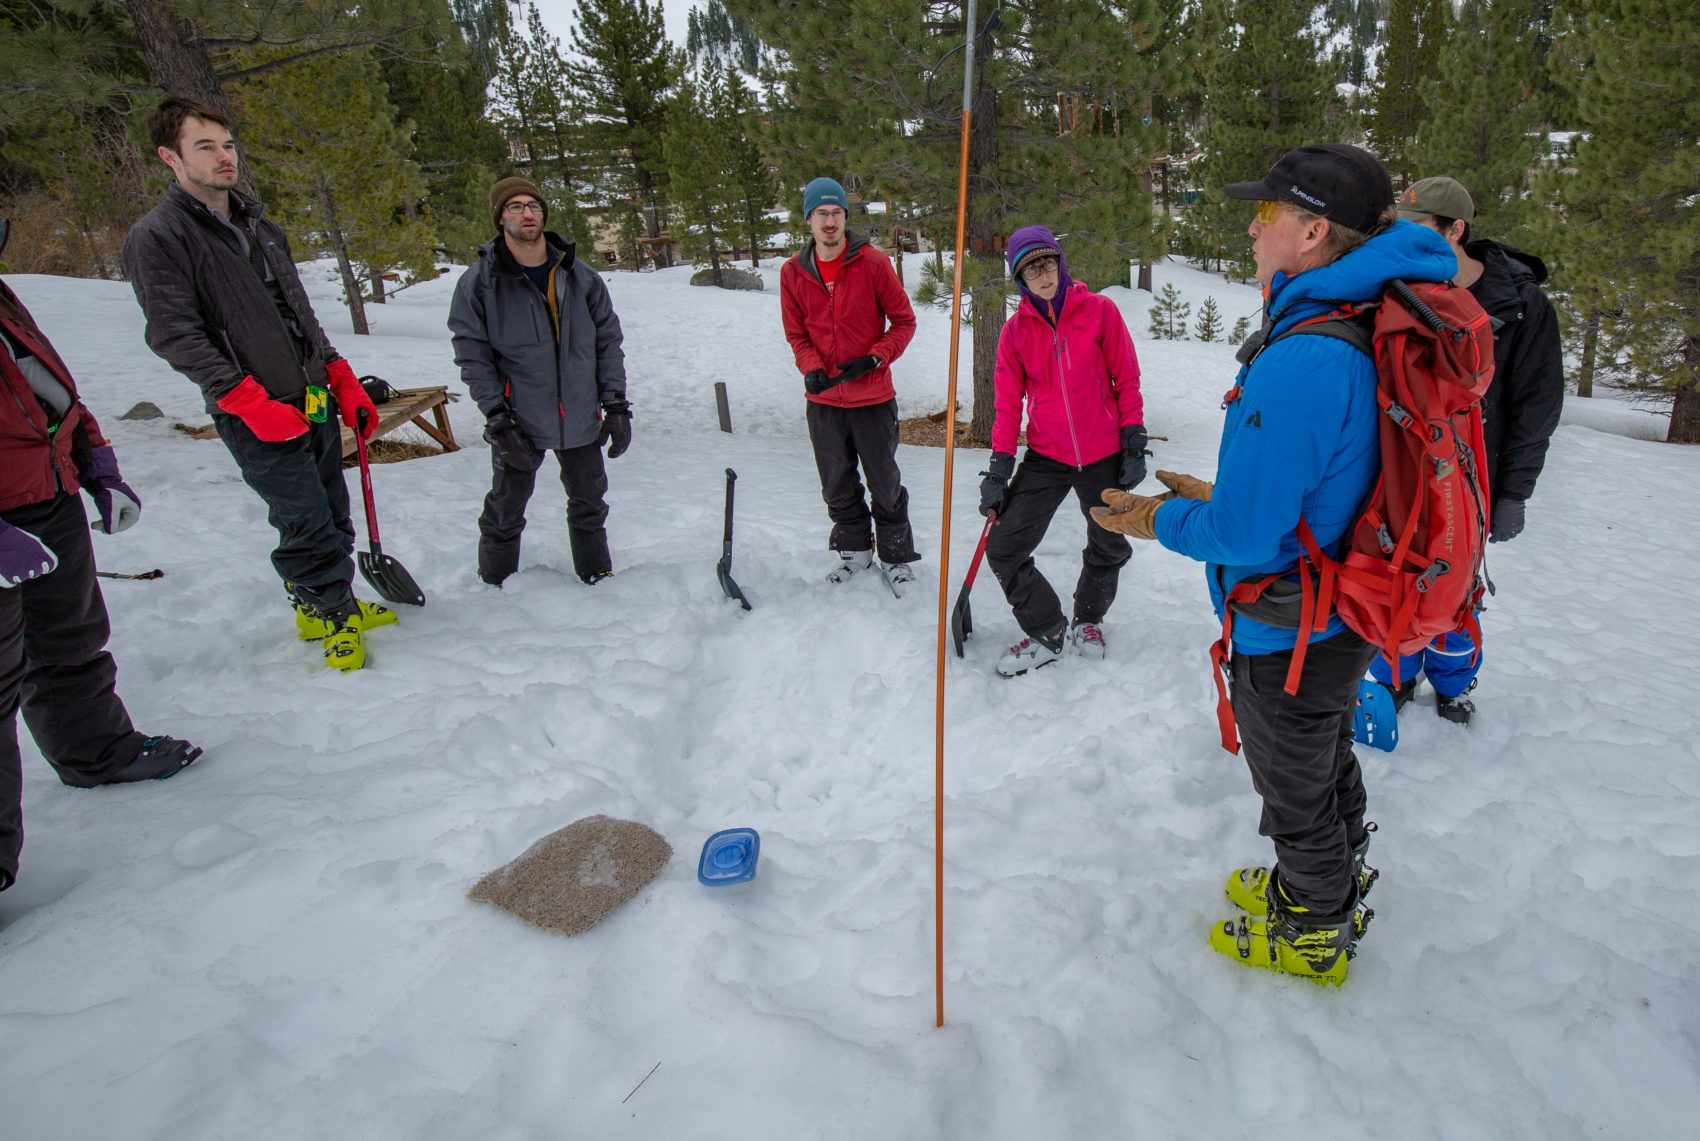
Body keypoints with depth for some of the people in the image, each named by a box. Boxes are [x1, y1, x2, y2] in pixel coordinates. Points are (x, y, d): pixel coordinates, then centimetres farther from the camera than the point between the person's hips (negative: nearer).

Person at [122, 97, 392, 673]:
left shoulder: (259, 225, 16)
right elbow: (177, 336, -13)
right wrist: (250, 401, -21)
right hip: (259, 420, -7)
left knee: (332, 515, 13)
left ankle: (325, 603, 30)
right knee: (308, 524, -5)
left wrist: (345, 383, 12)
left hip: (315, 402, 7)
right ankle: (331, 614, 14)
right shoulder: (156, 237, -6)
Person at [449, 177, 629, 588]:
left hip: (581, 419, 2)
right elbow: (473, 357, -7)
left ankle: (597, 574, 36)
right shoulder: (479, 283, -7)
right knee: (505, 512, 12)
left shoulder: (580, 277, 0)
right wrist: (499, 422, -14)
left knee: (589, 504, 17)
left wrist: (616, 405, -3)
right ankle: (495, 586, 30)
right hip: (518, 422, -2)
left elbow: (609, 341, 4)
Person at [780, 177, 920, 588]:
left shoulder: (873, 263, -8)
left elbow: (903, 321, -3)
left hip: (873, 397, -3)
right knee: (837, 485, 15)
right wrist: (811, 368, -12)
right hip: (823, 400, 3)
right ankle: (854, 550, 35)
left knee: (885, 484, 7)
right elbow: (797, 334, 7)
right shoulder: (793, 272, 0)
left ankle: (897, 556, 24)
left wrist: (874, 358, -17)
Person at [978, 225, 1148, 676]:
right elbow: (1008, 402, 0)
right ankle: (1046, 634, 14)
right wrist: (999, 468, -4)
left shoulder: (1100, 311, -6)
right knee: (1003, 549, -7)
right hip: (1046, 457, 1)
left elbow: (1126, 380, -2)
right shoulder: (1015, 330, -1)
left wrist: (1135, 444, -4)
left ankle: (1088, 619, 43)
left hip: (1104, 456, -1)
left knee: (1109, 549, 14)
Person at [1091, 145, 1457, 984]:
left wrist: (1159, 520, -11)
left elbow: (1245, 533, -29)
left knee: (1298, 795, 14)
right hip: (1344, 615, 9)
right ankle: (1332, 890, 53)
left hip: (1290, 639, -9)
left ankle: (1311, 938, 39)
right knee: (1330, 764, 29)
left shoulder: (1300, 362, -32)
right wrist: (1217, 495, 8)